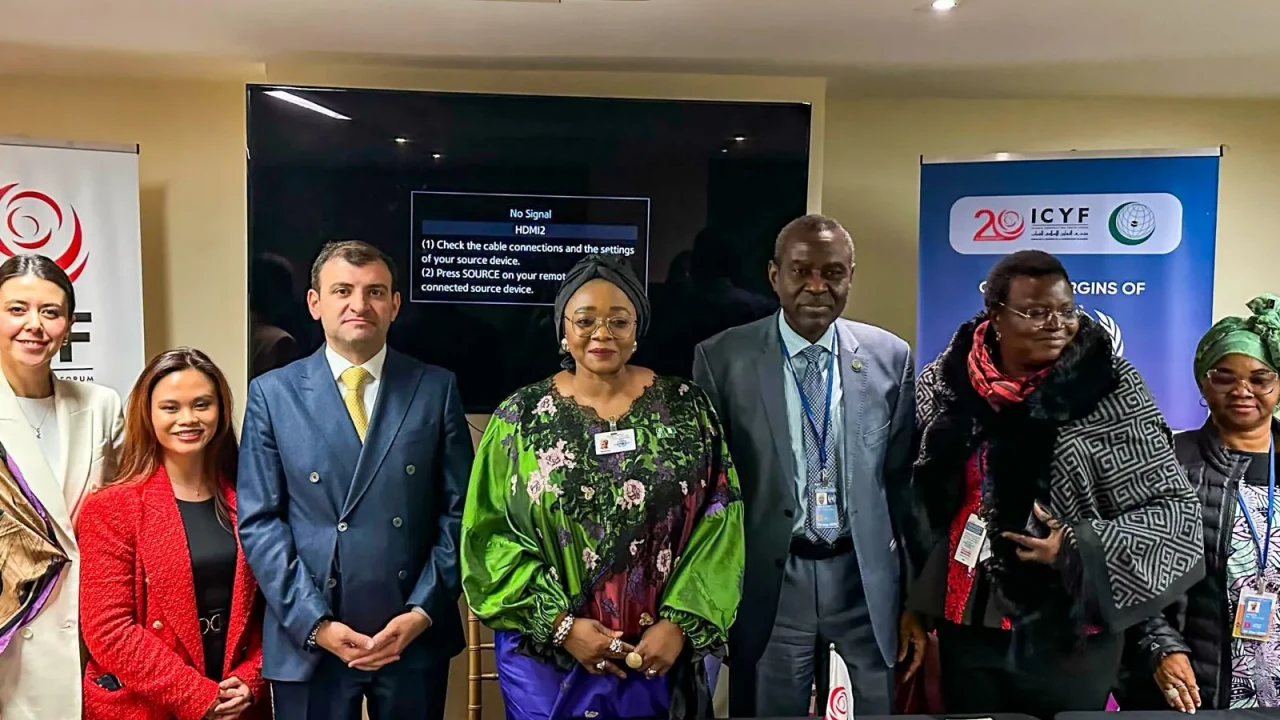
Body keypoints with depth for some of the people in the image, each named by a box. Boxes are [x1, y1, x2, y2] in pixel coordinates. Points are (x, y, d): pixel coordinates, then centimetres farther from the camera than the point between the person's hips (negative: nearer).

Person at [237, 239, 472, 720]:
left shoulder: (436, 388, 1)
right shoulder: (272, 393, 1)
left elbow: (459, 511, 0)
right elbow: (259, 521, -2)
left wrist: (423, 611, -8)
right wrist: (314, 622, -10)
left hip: (416, 635, 1)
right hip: (308, 641, 0)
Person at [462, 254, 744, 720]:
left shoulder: (686, 409, -2)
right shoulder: (522, 416, -3)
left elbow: (717, 525, -3)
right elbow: (492, 533, -3)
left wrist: (681, 623, -11)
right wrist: (560, 623, -11)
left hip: (662, 652, 1)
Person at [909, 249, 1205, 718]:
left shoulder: (1109, 389, -10)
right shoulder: (946, 384, -3)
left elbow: (1173, 507, -7)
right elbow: (919, 495, 9)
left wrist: (1079, 548, -18)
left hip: (1071, 632, -2)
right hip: (968, 625, 3)